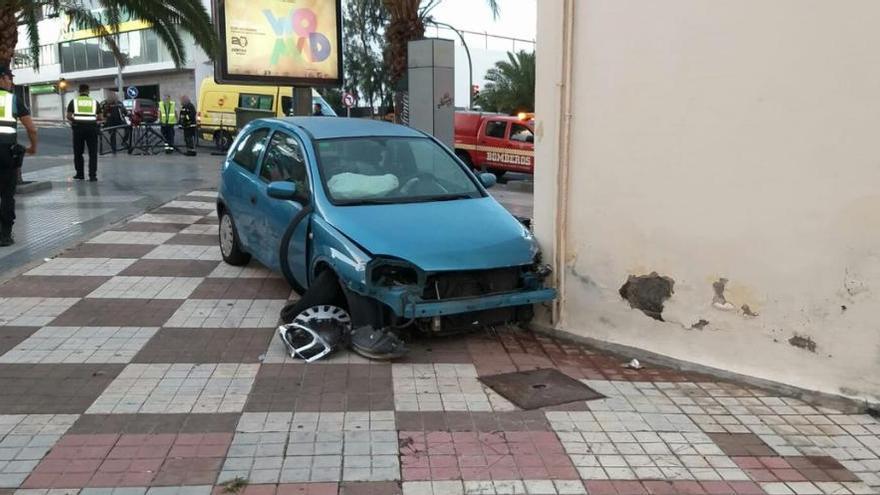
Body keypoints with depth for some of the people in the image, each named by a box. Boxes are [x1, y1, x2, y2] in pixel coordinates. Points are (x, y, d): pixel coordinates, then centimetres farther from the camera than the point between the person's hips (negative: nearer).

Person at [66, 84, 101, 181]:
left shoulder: (74, 101, 9)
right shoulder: (94, 101, 10)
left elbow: (68, 116, 0)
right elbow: (100, 118, 6)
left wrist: (74, 120, 19)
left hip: (78, 127, 0)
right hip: (92, 127, 0)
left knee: (78, 152, 13)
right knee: (93, 153, 4)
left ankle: (80, 174, 18)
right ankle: (92, 175, -3)